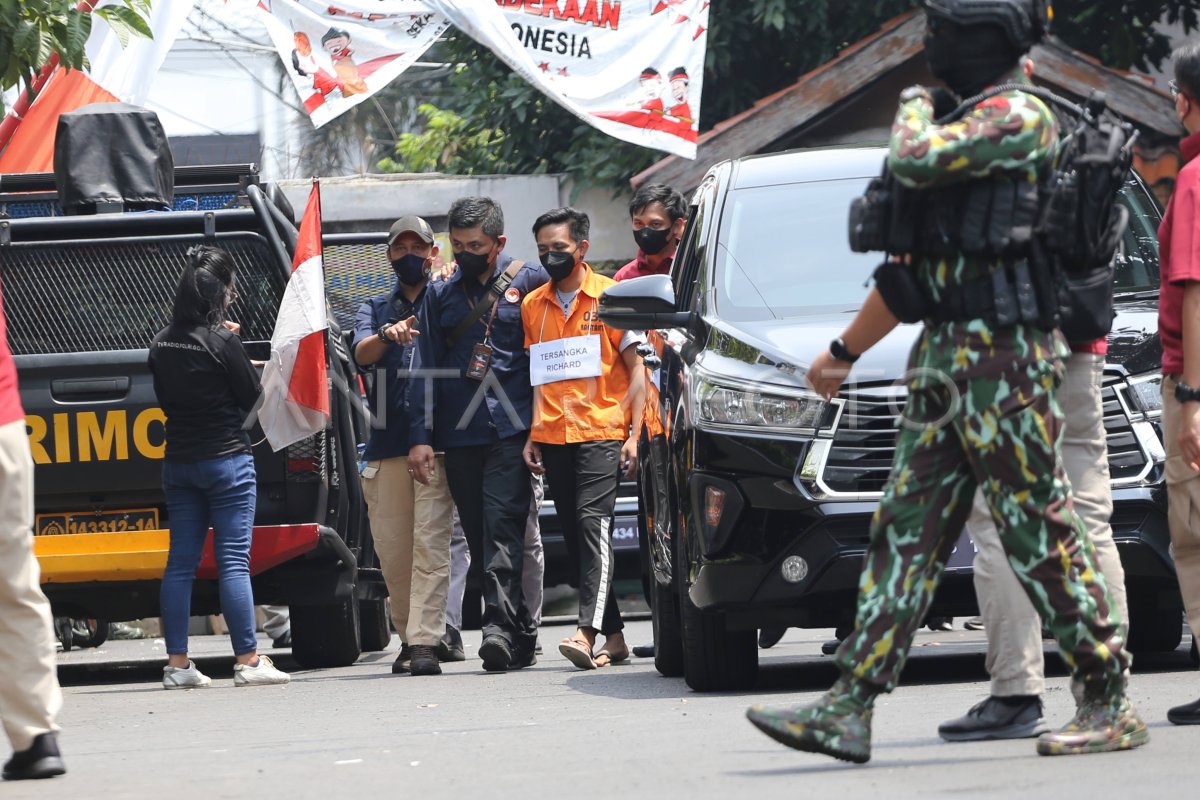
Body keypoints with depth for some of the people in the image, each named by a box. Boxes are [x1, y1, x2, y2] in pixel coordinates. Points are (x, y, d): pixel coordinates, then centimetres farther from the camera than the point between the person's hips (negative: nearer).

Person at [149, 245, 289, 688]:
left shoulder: (163, 342, 3)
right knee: (234, 560, -5)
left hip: (178, 463, 6)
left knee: (180, 562, 7)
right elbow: (253, 397, -8)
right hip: (226, 459, -6)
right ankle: (247, 661, -5)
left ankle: (177, 663, 7)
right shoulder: (222, 341, -15)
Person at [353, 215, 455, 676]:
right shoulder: (374, 310, 16)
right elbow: (361, 354, -4)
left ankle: (425, 643, -17)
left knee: (430, 544, -12)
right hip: (386, 445, 3)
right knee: (392, 550, 3)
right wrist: (386, 336, -26)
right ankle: (409, 638, 17)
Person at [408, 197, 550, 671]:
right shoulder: (440, 296, 16)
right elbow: (425, 369, 13)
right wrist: (420, 435, 5)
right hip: (459, 435, 4)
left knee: (503, 524, -17)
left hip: (512, 430, -4)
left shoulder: (529, 283, 5)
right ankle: (522, 634, 8)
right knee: (479, 534, 3)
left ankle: (501, 625, -24)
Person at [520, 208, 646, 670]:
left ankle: (587, 632, -29)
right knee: (574, 535, 4)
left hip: (601, 432, -6)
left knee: (593, 521, -19)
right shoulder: (532, 306, 14)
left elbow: (635, 369, 1)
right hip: (554, 438, 6)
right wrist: (531, 436, 12)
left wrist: (634, 434, -7)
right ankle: (614, 635, 10)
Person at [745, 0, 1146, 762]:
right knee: (907, 533, 6)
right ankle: (849, 710, 4)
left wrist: (915, 107, -2)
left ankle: (1113, 706, -1)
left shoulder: (1019, 117, -10)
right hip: (948, 361, 10)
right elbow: (910, 264, 26)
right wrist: (846, 349, 29)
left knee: (1043, 537, -7)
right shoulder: (973, 124, 20)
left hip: (1004, 357, -10)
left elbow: (916, 160, -24)